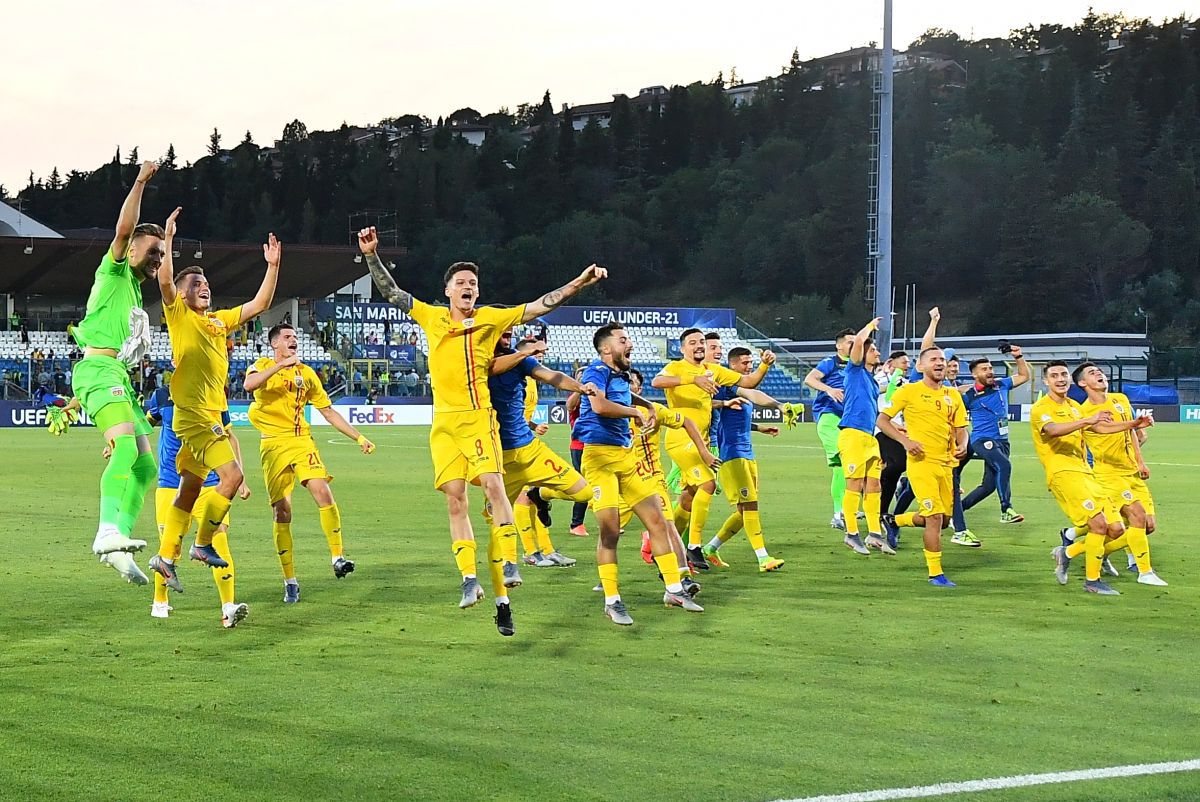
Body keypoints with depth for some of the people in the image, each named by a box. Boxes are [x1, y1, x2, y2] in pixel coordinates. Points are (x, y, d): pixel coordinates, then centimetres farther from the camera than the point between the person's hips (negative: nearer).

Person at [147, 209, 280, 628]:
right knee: (232, 474, -17)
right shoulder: (178, 315, -1)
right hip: (193, 415, -8)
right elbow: (165, 281, -19)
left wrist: (272, 265, 13)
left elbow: (260, 304, 20)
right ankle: (203, 544, -5)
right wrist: (168, 240, -25)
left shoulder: (219, 320, 18)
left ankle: (166, 555, 19)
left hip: (211, 416, 8)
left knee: (191, 489, 11)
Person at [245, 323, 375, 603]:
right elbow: (249, 384, -19)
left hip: (302, 440, 2)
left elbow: (328, 412, 19)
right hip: (273, 444, -2)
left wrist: (359, 437, 13)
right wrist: (280, 365, -22)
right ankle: (290, 581, 3)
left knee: (323, 492, -20)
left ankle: (337, 556, -10)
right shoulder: (263, 366, 5)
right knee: (282, 511, -4)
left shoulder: (306, 373, 14)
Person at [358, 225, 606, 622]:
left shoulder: (491, 318, 4)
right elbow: (391, 292, 13)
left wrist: (579, 282, -6)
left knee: (493, 484, -19)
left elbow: (539, 305, 2)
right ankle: (469, 579, 4)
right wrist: (371, 255, 4)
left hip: (478, 417, -2)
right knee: (454, 500, 1)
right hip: (443, 422, 2)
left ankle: (508, 562, -15)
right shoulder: (431, 317, 9)